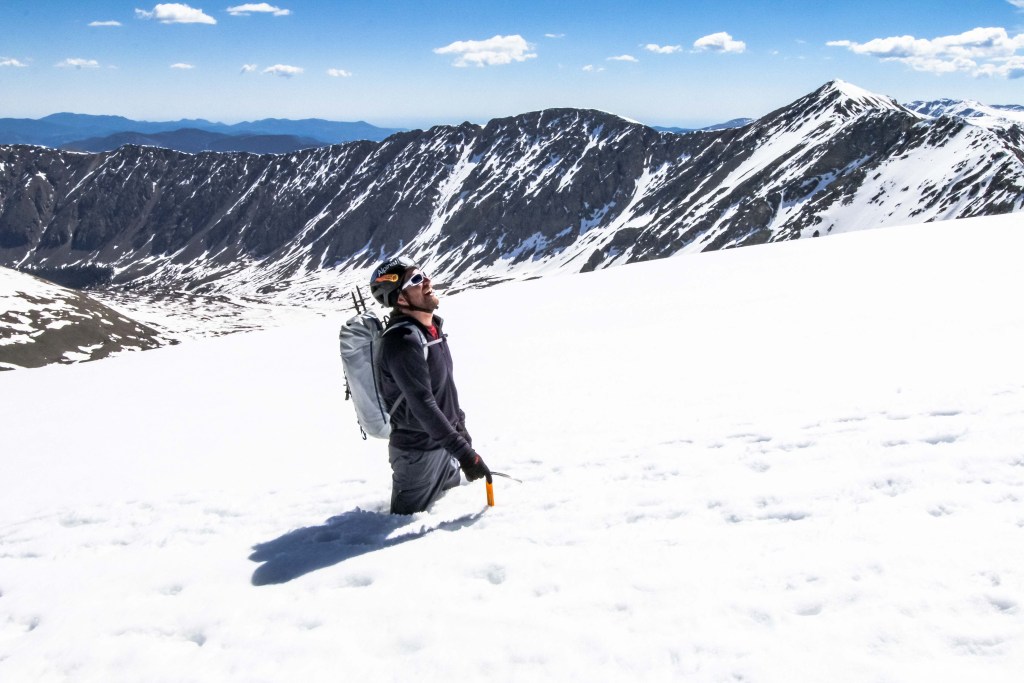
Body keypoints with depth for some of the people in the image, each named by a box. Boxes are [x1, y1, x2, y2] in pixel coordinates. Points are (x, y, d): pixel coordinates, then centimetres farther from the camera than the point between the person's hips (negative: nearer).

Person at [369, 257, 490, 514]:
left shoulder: (432, 327, 3)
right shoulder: (402, 341, -27)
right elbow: (423, 406, -30)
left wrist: (460, 428, 18)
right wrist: (464, 452, -30)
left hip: (444, 444, 9)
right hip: (418, 452, -9)